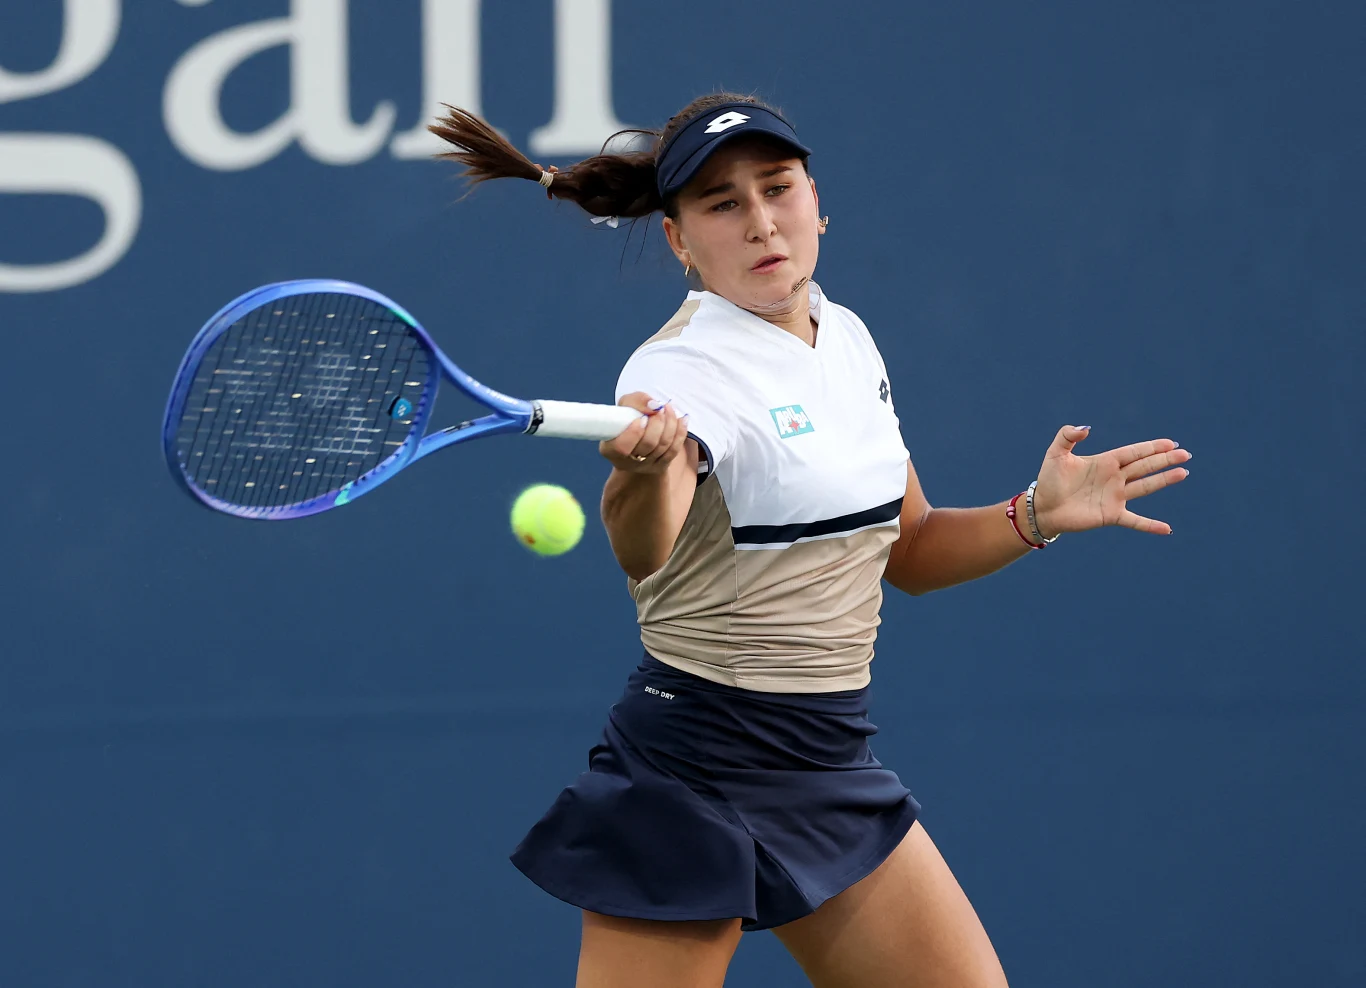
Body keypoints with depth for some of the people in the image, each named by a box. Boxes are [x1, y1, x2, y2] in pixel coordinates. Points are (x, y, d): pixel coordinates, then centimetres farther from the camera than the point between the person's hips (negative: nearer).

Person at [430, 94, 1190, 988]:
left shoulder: (847, 339, 8)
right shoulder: (683, 367, -17)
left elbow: (909, 551, 19)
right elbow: (640, 550, -38)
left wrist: (1038, 515, 3)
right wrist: (646, 468, -59)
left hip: (833, 767, 7)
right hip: (697, 770, -7)